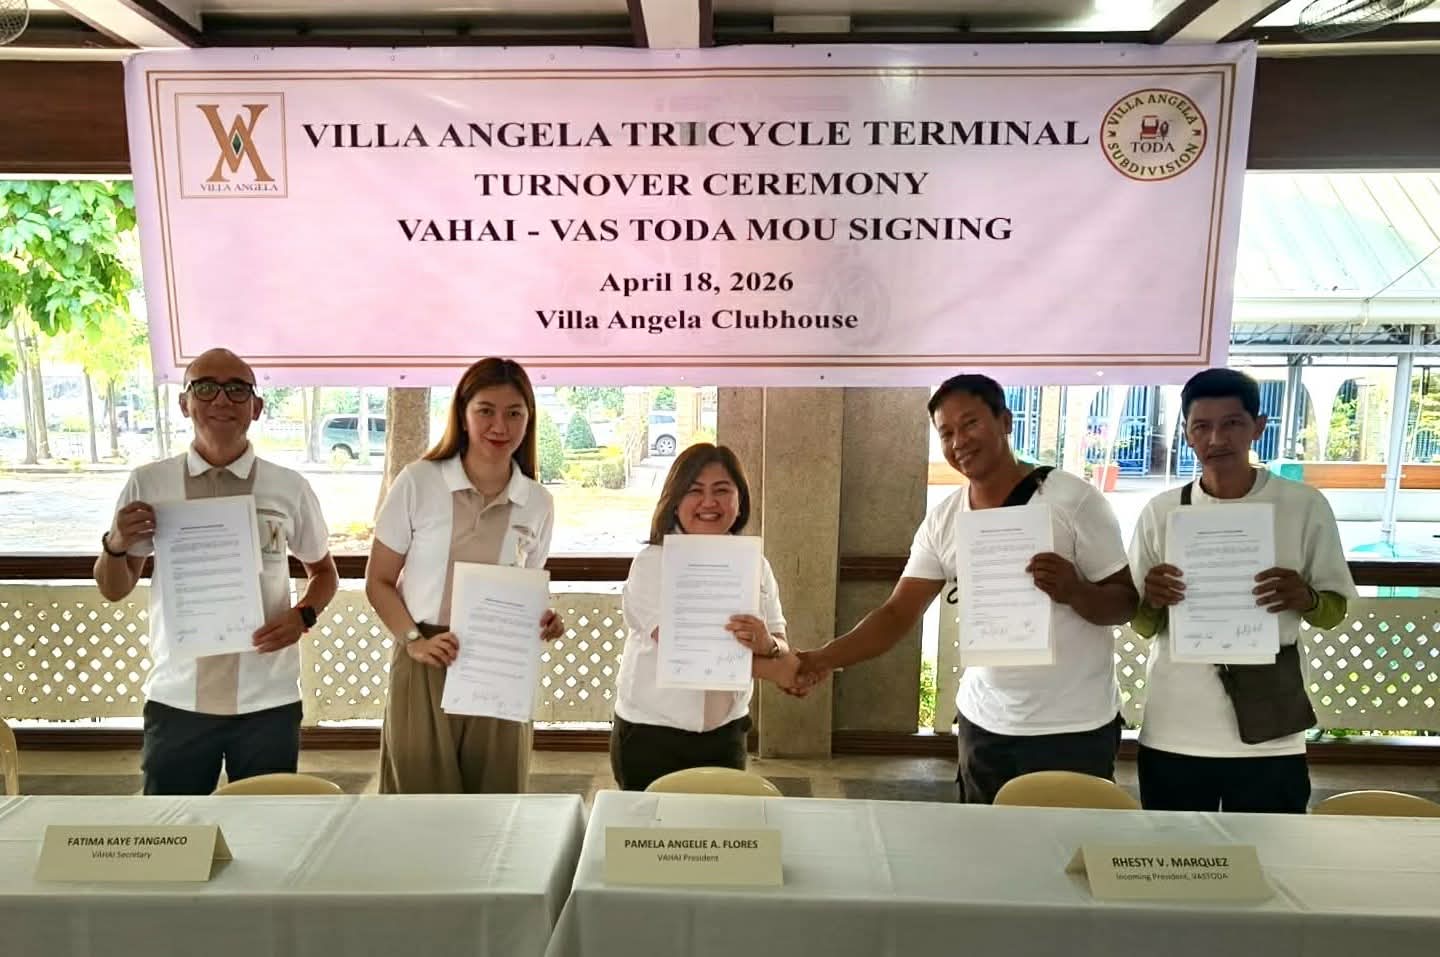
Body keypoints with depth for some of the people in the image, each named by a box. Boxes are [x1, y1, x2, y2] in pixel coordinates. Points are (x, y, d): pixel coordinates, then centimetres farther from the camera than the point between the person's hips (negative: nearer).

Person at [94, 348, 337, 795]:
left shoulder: (290, 488, -4)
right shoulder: (148, 484, -2)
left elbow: (324, 571, 10)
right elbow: (114, 590, 7)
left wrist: (302, 616, -9)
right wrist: (115, 544, -14)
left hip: (267, 701, 0)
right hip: (177, 701, 0)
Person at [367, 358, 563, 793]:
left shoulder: (538, 503, 3)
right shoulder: (417, 482, -6)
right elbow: (378, 581, 0)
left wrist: (542, 622, -6)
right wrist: (413, 640, -13)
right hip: (425, 668, -2)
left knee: (496, 796, 11)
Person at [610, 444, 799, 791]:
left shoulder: (754, 566, 1)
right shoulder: (652, 563, -11)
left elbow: (783, 653, -2)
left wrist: (767, 645, -26)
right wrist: (775, 670, -28)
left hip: (726, 733, 4)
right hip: (652, 736, -3)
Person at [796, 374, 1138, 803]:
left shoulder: (1073, 500, -13)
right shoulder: (941, 522, -1)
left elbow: (1127, 602, -9)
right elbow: (898, 613, -2)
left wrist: (1074, 591, -31)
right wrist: (823, 658, -17)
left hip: (1073, 729, -4)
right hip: (984, 723, 5)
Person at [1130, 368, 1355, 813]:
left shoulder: (1305, 506, -3)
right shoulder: (1160, 511, 0)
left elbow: (1336, 608, 6)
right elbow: (1141, 627, 5)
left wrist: (1306, 600, -17)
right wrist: (1152, 603, -18)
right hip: (1173, 735, 1)